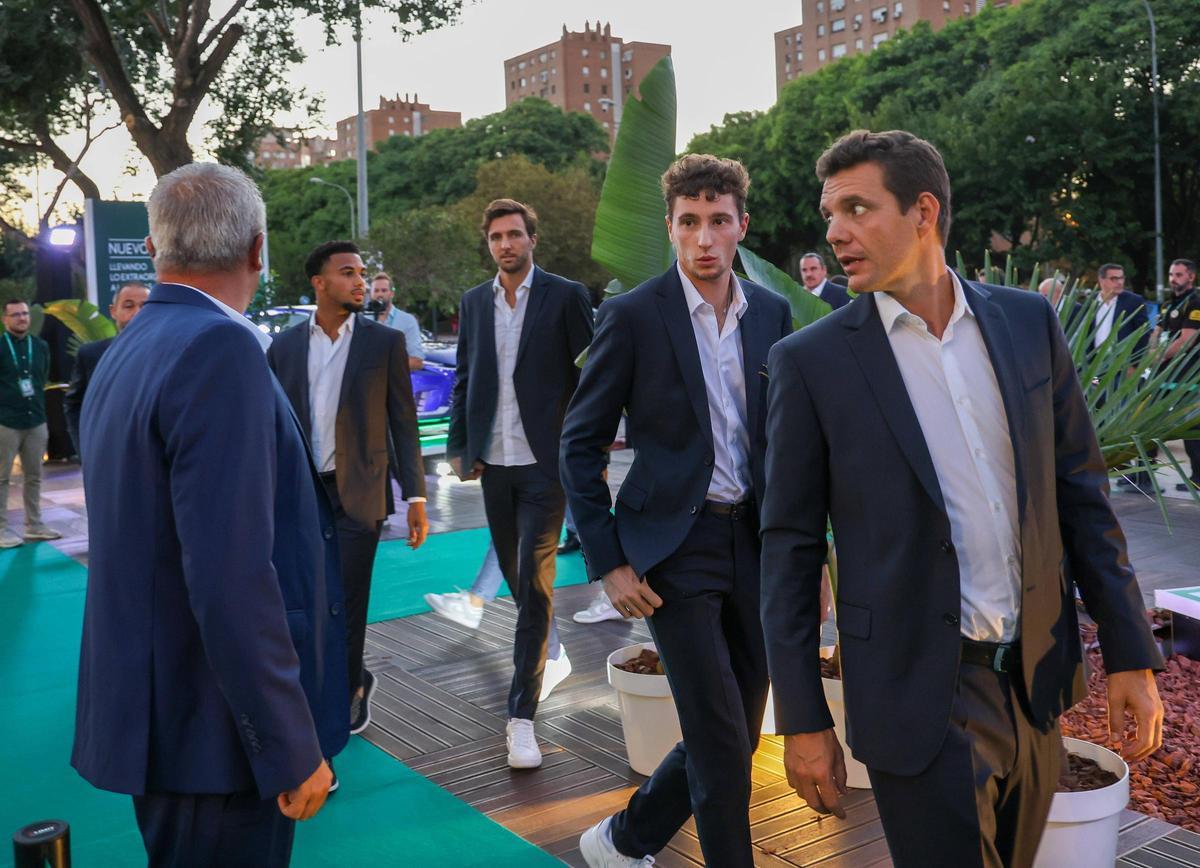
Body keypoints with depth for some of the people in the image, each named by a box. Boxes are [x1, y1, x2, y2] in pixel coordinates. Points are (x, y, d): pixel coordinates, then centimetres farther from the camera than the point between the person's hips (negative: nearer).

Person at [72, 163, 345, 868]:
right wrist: (291, 748, -21)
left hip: (154, 710, 9)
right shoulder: (219, 348, -21)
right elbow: (231, 578, -27)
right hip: (213, 730, -9)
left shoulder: (124, 352, 8)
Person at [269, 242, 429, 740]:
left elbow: (403, 424, -1)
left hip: (357, 495, -3)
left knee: (346, 607, 2)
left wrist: (416, 497, -5)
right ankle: (354, 681, 31)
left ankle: (345, 696, 24)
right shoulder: (284, 347, 6)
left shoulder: (385, 342, 0)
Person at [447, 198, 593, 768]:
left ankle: (522, 716, -4)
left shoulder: (565, 296, -3)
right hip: (493, 462, 5)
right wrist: (460, 448, 7)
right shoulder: (473, 302, 11)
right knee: (516, 577, 16)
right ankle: (535, 647, 44)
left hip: (544, 462, -5)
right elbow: (463, 381, 14)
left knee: (534, 585, -7)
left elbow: (588, 378, -3)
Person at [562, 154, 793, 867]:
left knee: (737, 733, 13)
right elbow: (581, 445, -5)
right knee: (721, 740, -5)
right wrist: (607, 562, -9)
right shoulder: (633, 316, -8)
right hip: (677, 546, -5)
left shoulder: (773, 313, 5)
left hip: (755, 541, 5)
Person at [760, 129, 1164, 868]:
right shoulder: (811, 361, -9)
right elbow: (791, 548, -6)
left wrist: (1131, 655, 5)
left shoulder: (1028, 322, 2)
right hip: (917, 694, -4)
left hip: (1036, 679, 5)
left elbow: (1080, 491, 7)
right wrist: (803, 721, -6)